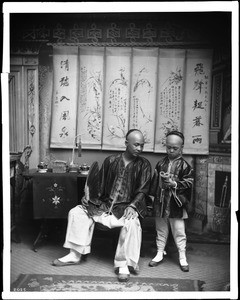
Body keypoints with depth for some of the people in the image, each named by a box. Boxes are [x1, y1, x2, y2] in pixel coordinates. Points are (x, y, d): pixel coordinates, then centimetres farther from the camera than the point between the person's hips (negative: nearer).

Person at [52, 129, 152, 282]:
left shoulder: (144, 164, -2)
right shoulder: (111, 160, 6)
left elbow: (143, 189, -6)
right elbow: (101, 183, 12)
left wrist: (132, 206, -21)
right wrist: (88, 194, -5)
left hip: (126, 207, -4)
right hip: (105, 203, 4)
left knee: (132, 223, -36)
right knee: (76, 212, -6)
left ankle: (123, 264, -22)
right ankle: (75, 255, 4)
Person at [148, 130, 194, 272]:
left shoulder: (185, 166, -5)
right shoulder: (161, 164, 6)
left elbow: (189, 183, -8)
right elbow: (154, 181, 10)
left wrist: (174, 184, -19)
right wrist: (152, 196, 6)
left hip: (176, 204, -3)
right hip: (160, 202, 4)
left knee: (179, 231, 5)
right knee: (161, 230, 15)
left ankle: (182, 257, 20)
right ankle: (160, 254, 29)